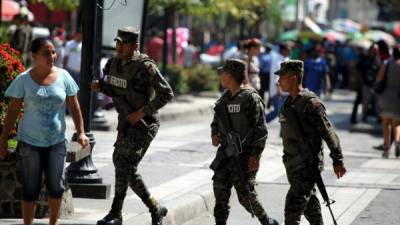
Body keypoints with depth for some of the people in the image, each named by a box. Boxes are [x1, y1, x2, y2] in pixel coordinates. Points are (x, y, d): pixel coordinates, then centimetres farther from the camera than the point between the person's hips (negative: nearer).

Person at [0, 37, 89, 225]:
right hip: (30, 142, -2)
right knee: (31, 189, 1)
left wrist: (81, 132, -5)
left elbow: (74, 107, 3)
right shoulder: (24, 80, -7)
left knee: (56, 187, 5)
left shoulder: (63, 77, -2)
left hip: (56, 141, 2)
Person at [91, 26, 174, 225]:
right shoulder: (114, 63, 4)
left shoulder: (145, 67, -19)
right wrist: (99, 86, -3)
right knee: (126, 170, 11)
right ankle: (155, 209, 25)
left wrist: (142, 112, -20)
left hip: (144, 124, -8)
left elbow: (166, 94, -18)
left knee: (124, 164, -18)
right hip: (126, 123, 8)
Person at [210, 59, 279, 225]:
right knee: (220, 190, 3)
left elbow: (260, 129, -13)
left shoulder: (251, 98, -11)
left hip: (245, 154, -7)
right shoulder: (225, 97, 11)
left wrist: (256, 155, -18)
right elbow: (216, 120, 23)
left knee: (245, 195, -4)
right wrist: (215, 134, 0)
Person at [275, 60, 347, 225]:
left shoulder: (311, 103, -16)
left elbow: (328, 133, -15)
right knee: (310, 205, 18)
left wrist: (338, 161, -12)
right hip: (292, 162, 9)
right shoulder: (289, 102, 10)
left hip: (308, 164, -9)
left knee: (293, 205, -13)